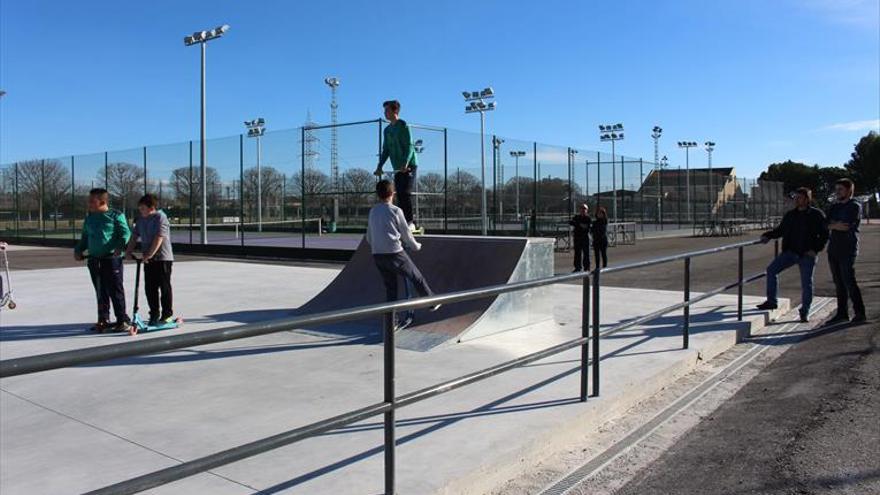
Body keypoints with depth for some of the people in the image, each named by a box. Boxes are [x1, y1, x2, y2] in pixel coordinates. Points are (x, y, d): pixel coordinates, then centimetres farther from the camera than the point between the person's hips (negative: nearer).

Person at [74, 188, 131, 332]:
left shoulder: (115, 215, -3)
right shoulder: (89, 218, 16)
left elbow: (125, 232, -10)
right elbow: (85, 237, 23)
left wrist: (120, 246, -25)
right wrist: (78, 250, 7)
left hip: (111, 259, -6)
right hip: (94, 260, 6)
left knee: (115, 291, -4)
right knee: (100, 292, 11)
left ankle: (123, 320, 2)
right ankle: (103, 320, 20)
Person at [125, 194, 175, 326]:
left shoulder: (160, 217, -13)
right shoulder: (140, 220, 11)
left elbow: (159, 238, -20)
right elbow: (135, 236, 11)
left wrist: (149, 255, -23)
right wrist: (128, 251, -3)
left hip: (163, 258, -7)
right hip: (148, 259, 7)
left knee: (164, 287, 0)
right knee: (149, 287, 8)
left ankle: (167, 314, 9)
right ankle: (154, 314, 18)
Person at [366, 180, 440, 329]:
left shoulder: (372, 211, 9)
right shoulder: (395, 211, -8)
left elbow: (369, 237, 16)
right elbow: (406, 233, -1)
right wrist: (416, 246, 17)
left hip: (377, 255, 6)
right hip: (394, 254, -5)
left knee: (390, 287, 13)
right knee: (416, 277, 13)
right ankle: (432, 302, 26)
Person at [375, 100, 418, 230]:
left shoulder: (403, 125, -8)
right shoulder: (387, 130, 15)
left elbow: (409, 146, -16)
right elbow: (386, 150, 18)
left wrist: (405, 163, -28)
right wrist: (380, 166, 8)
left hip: (409, 166, -7)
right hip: (398, 168, 7)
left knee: (405, 193, -13)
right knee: (399, 195, 4)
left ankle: (409, 223, -10)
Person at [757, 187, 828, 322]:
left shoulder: (816, 214, -3)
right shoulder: (790, 215, 9)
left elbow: (824, 234, -2)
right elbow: (780, 230, 17)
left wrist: (816, 249, -12)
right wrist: (767, 235, 0)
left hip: (807, 255, -4)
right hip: (790, 251, 4)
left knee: (806, 283, 1)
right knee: (771, 269, -10)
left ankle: (805, 311, 15)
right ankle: (771, 301, -1)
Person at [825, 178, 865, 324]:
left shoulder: (855, 207, -4)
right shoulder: (833, 207, 16)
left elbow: (848, 226, -16)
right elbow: (826, 225, 6)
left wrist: (833, 224, -2)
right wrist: (835, 226, -13)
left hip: (847, 250, -6)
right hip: (833, 249, 6)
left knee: (849, 281, -10)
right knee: (839, 283, 9)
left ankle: (859, 313, -2)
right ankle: (842, 313, 15)